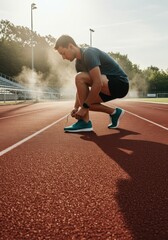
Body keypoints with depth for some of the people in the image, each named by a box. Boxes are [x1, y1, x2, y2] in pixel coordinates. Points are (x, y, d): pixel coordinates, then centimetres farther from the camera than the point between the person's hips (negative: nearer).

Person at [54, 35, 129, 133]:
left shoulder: (88, 53, -18)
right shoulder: (79, 63, 10)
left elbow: (98, 83, -27)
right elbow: (81, 89, 14)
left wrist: (84, 107, -23)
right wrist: (76, 107, 2)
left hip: (120, 83, -10)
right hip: (110, 86, 10)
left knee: (80, 78, -25)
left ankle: (85, 123, -18)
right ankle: (114, 112, 13)